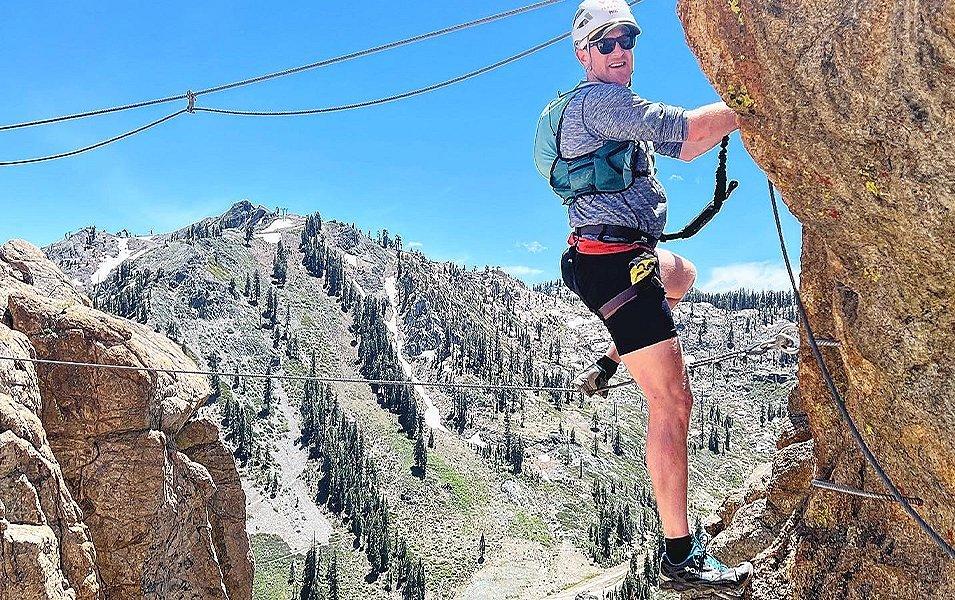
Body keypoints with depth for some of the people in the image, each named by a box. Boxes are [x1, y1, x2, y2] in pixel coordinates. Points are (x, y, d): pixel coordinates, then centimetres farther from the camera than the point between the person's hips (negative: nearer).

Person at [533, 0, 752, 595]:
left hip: (627, 258, 10)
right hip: (616, 263, -10)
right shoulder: (599, 100, -11)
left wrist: (734, 116, 11)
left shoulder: (610, 108, 21)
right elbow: (686, 129, -19)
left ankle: (613, 360, 32)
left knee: (684, 272, 42)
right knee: (672, 401, -12)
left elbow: (678, 148, 24)